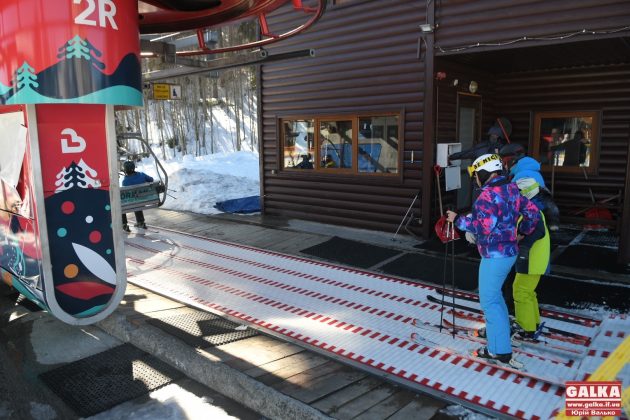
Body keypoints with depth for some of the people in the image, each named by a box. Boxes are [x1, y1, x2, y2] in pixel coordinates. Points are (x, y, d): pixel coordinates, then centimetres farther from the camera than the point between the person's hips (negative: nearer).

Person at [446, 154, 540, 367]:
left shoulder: (488, 195, -19)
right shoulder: (511, 189, 8)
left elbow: (484, 227, -24)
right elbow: (532, 212, 12)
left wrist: (458, 220, -14)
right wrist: (523, 232, 26)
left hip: (494, 255, -9)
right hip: (509, 251, 10)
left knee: (489, 300, -2)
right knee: (495, 294, 24)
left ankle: (500, 351, 3)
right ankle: (498, 331, 39)